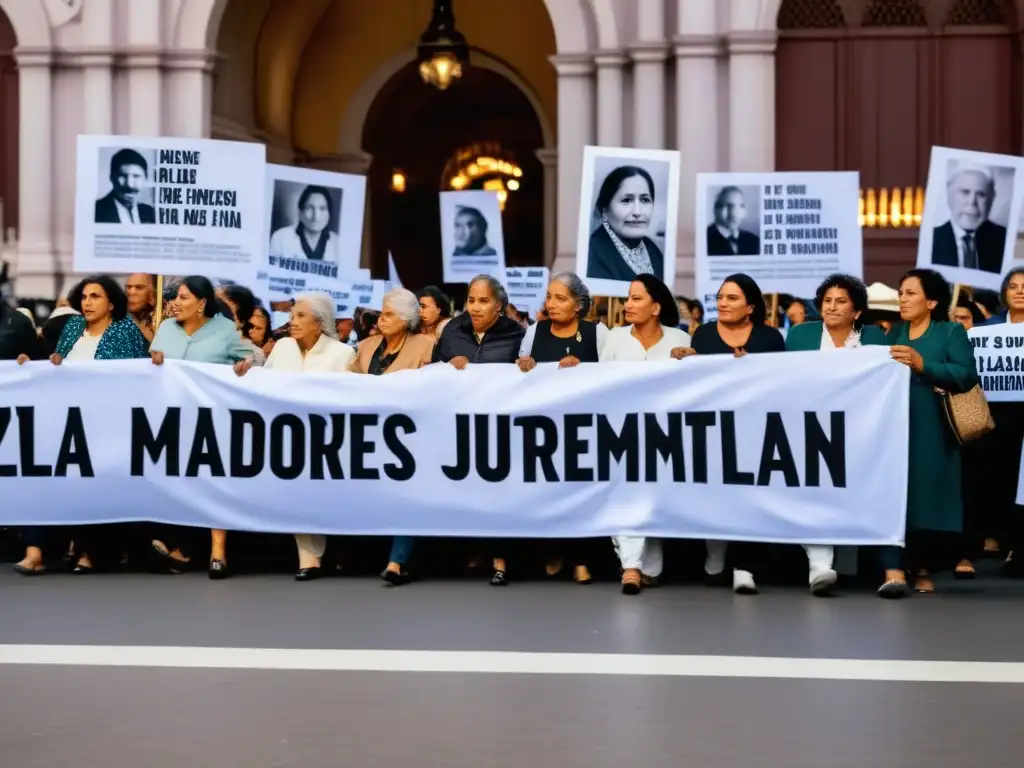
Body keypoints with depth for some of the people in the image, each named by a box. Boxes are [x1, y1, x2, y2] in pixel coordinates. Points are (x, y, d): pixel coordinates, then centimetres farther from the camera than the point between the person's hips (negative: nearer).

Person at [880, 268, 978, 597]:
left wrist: (921, 364, -18)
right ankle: (894, 572, -17)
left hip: (932, 433, -3)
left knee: (928, 495, 0)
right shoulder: (893, 334, 18)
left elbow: (967, 376, -10)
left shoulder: (952, 332, 4)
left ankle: (924, 570, 15)